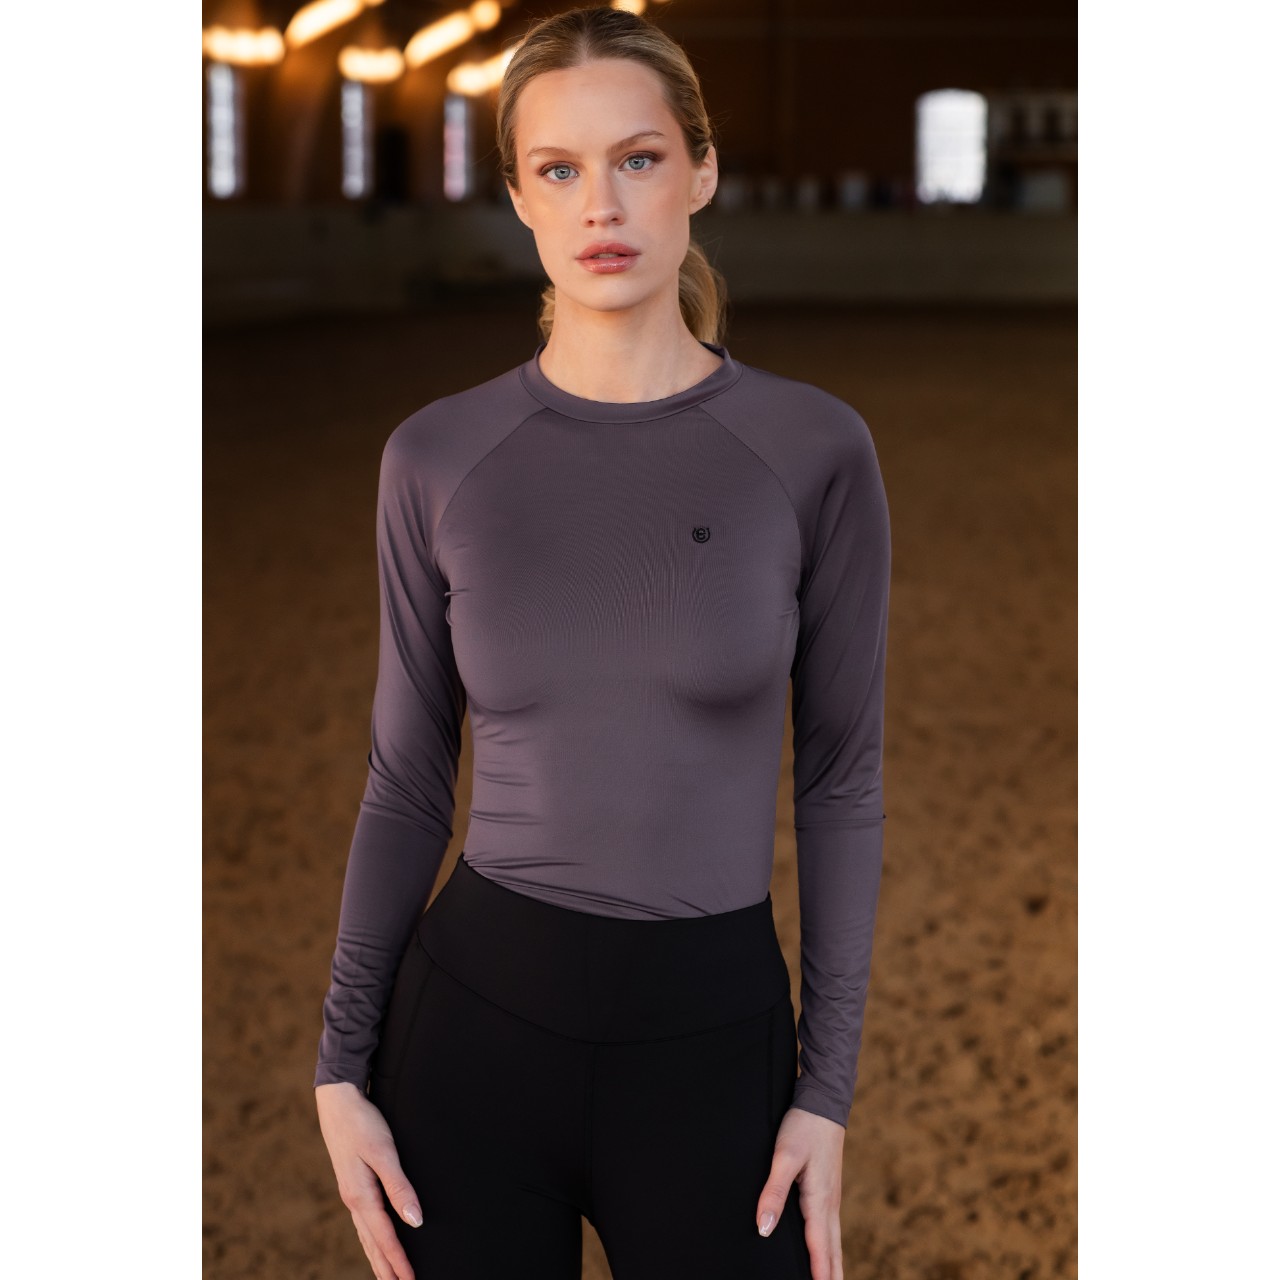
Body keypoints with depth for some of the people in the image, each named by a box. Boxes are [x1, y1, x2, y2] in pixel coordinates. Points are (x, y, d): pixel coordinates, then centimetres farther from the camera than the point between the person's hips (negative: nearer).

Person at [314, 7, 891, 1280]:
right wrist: (342, 1066, 1)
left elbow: (840, 777, 0)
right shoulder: (439, 458, -3)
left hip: (714, 1034, -1)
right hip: (475, 1021, 1)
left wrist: (828, 1085, -2)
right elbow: (406, 780, 4)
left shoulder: (812, 448, -6)